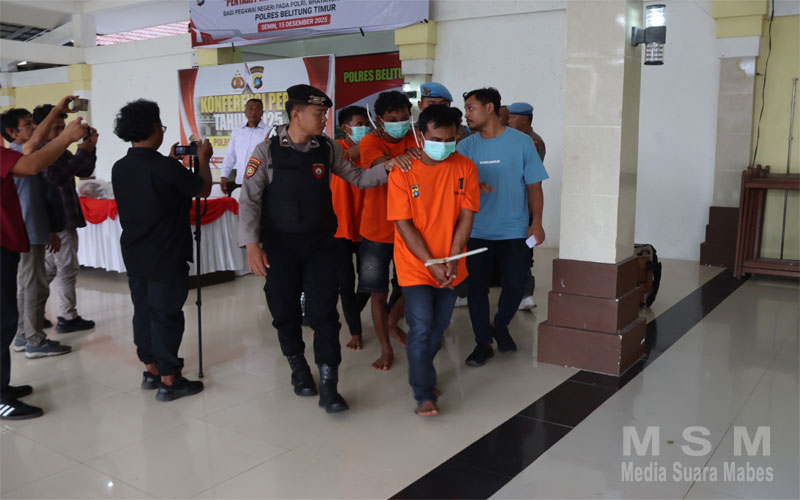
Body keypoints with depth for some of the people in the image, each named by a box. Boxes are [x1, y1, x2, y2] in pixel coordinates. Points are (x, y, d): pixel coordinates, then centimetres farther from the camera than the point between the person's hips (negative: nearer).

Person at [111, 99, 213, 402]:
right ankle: (168, 381, 8)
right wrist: (203, 159, 10)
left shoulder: (119, 168, 2)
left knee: (143, 313, 15)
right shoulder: (166, 168, -20)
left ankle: (151, 371, 27)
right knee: (167, 316, 1)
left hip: (134, 257, 7)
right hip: (165, 258, -7)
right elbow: (203, 189, -6)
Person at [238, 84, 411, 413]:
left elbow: (358, 178, 10)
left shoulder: (327, 149, 2)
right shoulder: (267, 151, -6)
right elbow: (249, 199, -7)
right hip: (279, 245, -1)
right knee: (285, 310, 9)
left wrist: (386, 167, -8)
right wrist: (252, 245, -16)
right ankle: (297, 366, 34)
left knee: (324, 311, -5)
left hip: (320, 243, 1)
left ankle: (327, 386, 2)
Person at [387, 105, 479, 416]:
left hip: (451, 267, 4)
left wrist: (452, 260, -12)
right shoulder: (402, 172, -11)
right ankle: (424, 394, 5)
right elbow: (404, 225, -11)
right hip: (416, 265, -3)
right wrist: (432, 264, -16)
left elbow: (466, 216, -3)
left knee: (438, 328, 14)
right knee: (421, 328, -8)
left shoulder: (465, 168, -2)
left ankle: (423, 375, 36)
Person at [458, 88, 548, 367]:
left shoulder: (521, 142, -3)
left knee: (515, 285, 1)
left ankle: (500, 327, 31)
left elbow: (534, 186, 0)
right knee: (477, 287, 3)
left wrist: (537, 223, -6)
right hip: (476, 231, 2)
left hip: (513, 231, -1)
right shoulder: (466, 146, 2)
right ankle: (483, 343, 20)